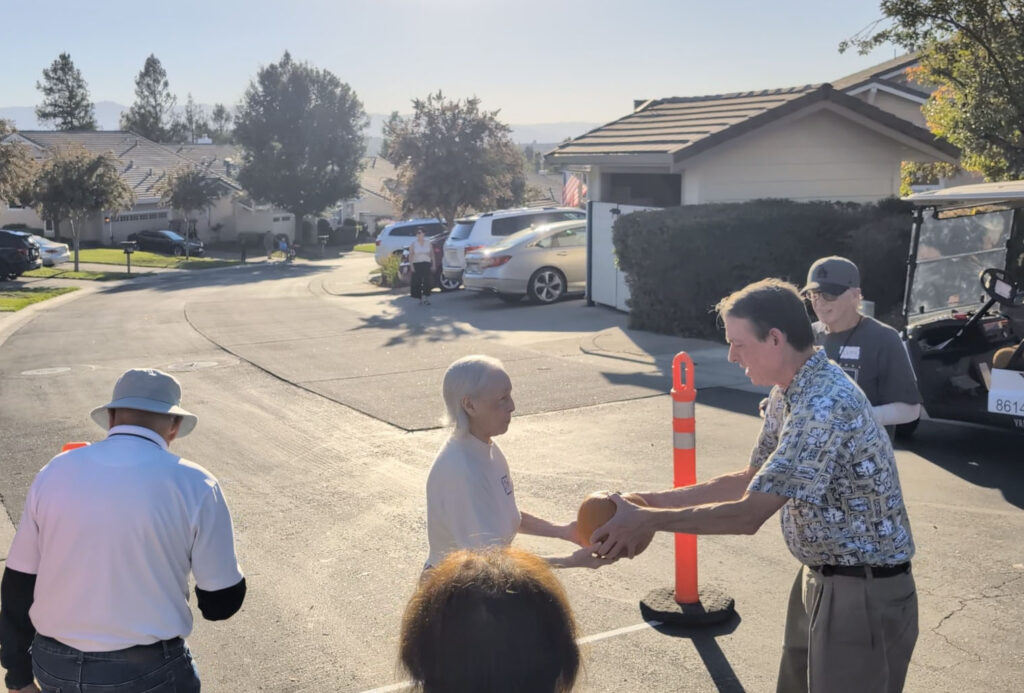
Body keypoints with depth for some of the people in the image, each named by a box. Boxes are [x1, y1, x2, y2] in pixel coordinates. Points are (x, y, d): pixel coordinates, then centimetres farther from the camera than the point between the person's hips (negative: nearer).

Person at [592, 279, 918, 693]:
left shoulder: (827, 405, -29)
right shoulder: (789, 393, 3)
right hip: (818, 579, 9)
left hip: (863, 594, -9)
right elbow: (751, 480, 13)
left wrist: (646, 521, -20)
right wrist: (656, 500, 5)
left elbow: (749, 515, -29)